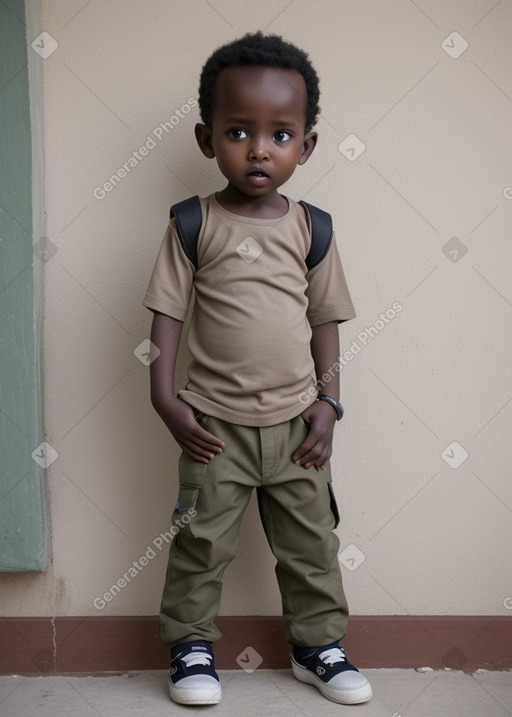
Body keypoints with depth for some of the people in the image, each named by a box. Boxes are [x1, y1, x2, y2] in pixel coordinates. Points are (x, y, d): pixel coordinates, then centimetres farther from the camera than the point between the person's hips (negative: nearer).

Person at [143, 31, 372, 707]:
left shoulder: (308, 227, 1)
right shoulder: (194, 225, -5)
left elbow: (325, 320, 5)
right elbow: (168, 313, -4)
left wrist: (328, 403, 0)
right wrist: (165, 398, -11)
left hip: (296, 422, 2)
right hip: (216, 422, -2)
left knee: (311, 543, 13)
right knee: (203, 541, 7)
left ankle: (318, 645, 30)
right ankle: (191, 645, 26)